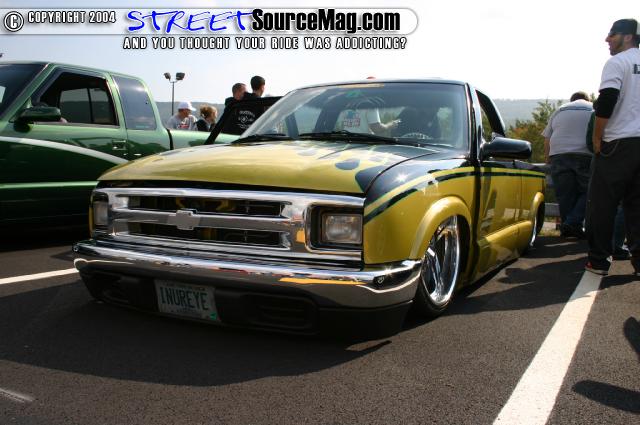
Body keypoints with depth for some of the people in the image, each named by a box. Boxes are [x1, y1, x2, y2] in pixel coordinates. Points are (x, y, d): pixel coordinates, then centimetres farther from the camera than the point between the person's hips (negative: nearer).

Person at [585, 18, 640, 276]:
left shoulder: (617, 63, -5)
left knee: (602, 205, 0)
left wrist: (597, 138, -7)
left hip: (619, 143, -7)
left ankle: (598, 261, 3)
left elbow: (606, 102, -16)